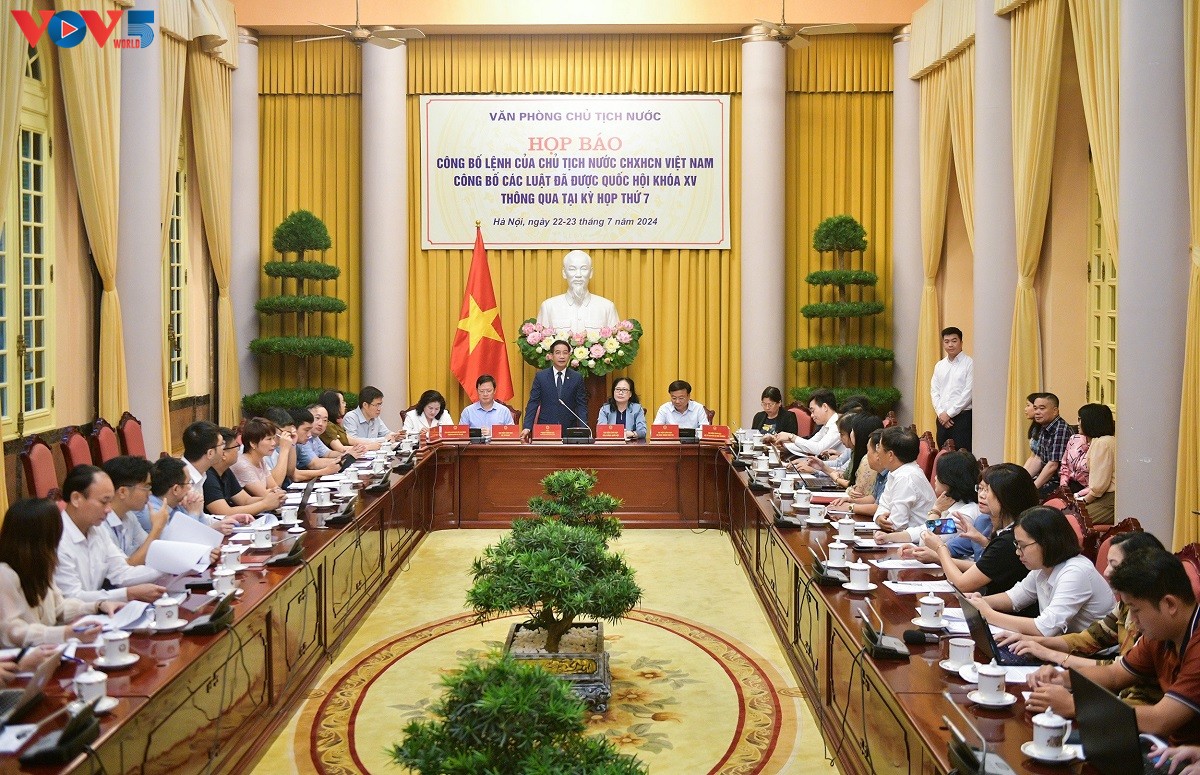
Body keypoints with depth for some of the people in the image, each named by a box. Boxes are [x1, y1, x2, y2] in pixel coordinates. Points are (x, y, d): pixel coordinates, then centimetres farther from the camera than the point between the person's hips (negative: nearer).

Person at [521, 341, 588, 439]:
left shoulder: (577, 378, 4)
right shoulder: (540, 376, 3)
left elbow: (581, 406, 3)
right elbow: (533, 404, 1)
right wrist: (527, 427, -11)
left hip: (569, 430, 0)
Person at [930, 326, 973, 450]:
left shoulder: (969, 364, -5)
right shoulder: (939, 365, 14)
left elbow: (968, 393, -10)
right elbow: (934, 391, 11)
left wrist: (949, 413, -10)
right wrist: (941, 413, -4)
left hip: (962, 417, -5)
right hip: (943, 417, 5)